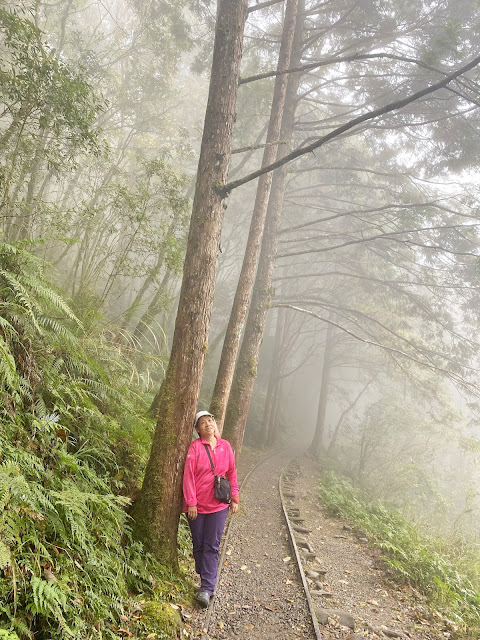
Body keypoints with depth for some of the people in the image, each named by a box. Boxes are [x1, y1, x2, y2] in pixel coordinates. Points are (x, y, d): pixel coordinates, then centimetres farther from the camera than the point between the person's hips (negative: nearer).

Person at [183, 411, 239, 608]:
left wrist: (234, 498, 9)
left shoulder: (225, 446, 2)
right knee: (198, 545, 10)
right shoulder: (195, 447, -7)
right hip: (197, 506, -1)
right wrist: (191, 503, -11)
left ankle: (207, 588, 4)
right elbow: (188, 476, -9)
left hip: (218, 505, 2)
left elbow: (231, 473, 11)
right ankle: (204, 576, 30)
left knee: (212, 546, 0)